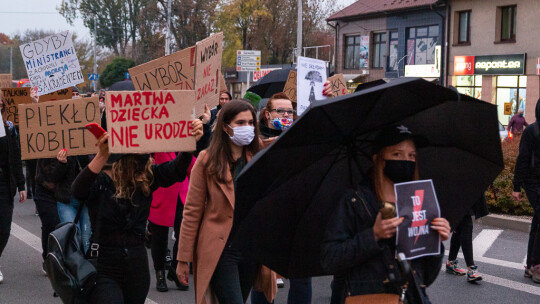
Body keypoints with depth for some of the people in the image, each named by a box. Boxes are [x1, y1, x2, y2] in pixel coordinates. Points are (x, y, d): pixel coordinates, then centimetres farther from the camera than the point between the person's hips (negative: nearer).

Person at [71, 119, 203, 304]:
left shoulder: (147, 178, -1)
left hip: (137, 269, 5)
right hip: (104, 270, -4)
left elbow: (175, 170, -15)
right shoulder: (101, 180, -13)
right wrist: (102, 156, -48)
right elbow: (79, 191, -33)